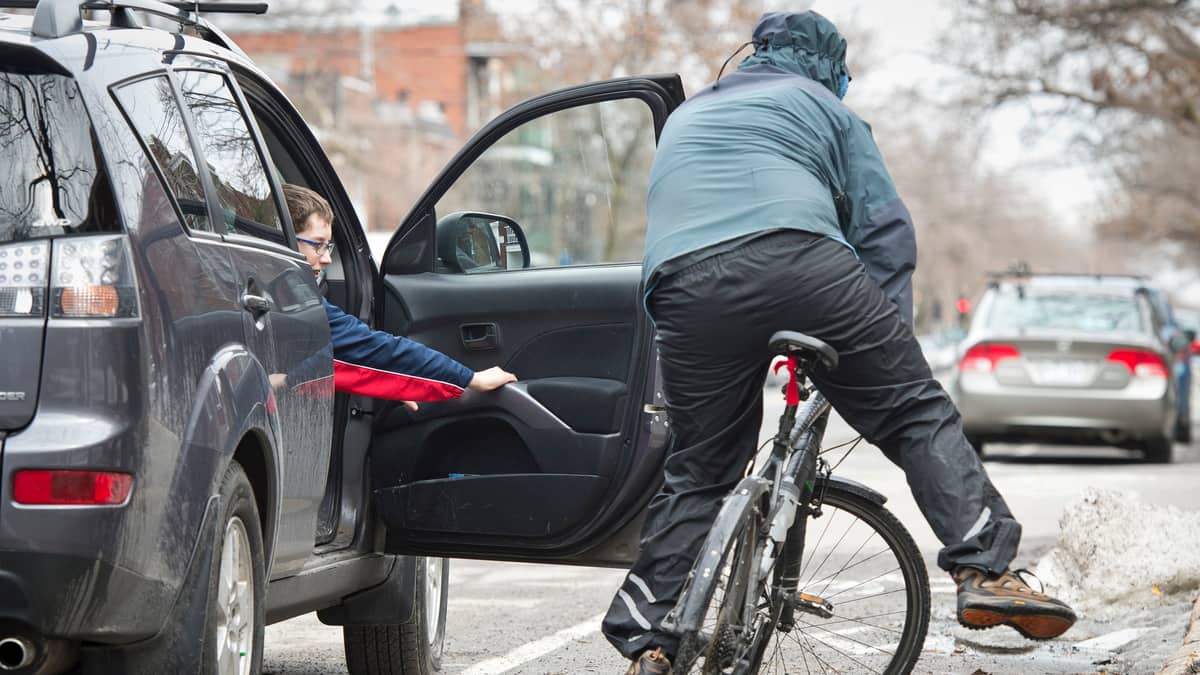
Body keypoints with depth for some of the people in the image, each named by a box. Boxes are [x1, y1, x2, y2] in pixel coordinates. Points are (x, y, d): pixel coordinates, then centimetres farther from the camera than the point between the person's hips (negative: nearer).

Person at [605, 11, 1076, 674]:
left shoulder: (682, 119, 40)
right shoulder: (824, 108, 25)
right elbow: (885, 228, 16)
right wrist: (885, 339, 15)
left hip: (682, 286, 4)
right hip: (799, 259, -4)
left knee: (697, 471, 14)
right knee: (917, 413, 4)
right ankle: (986, 569, -9)